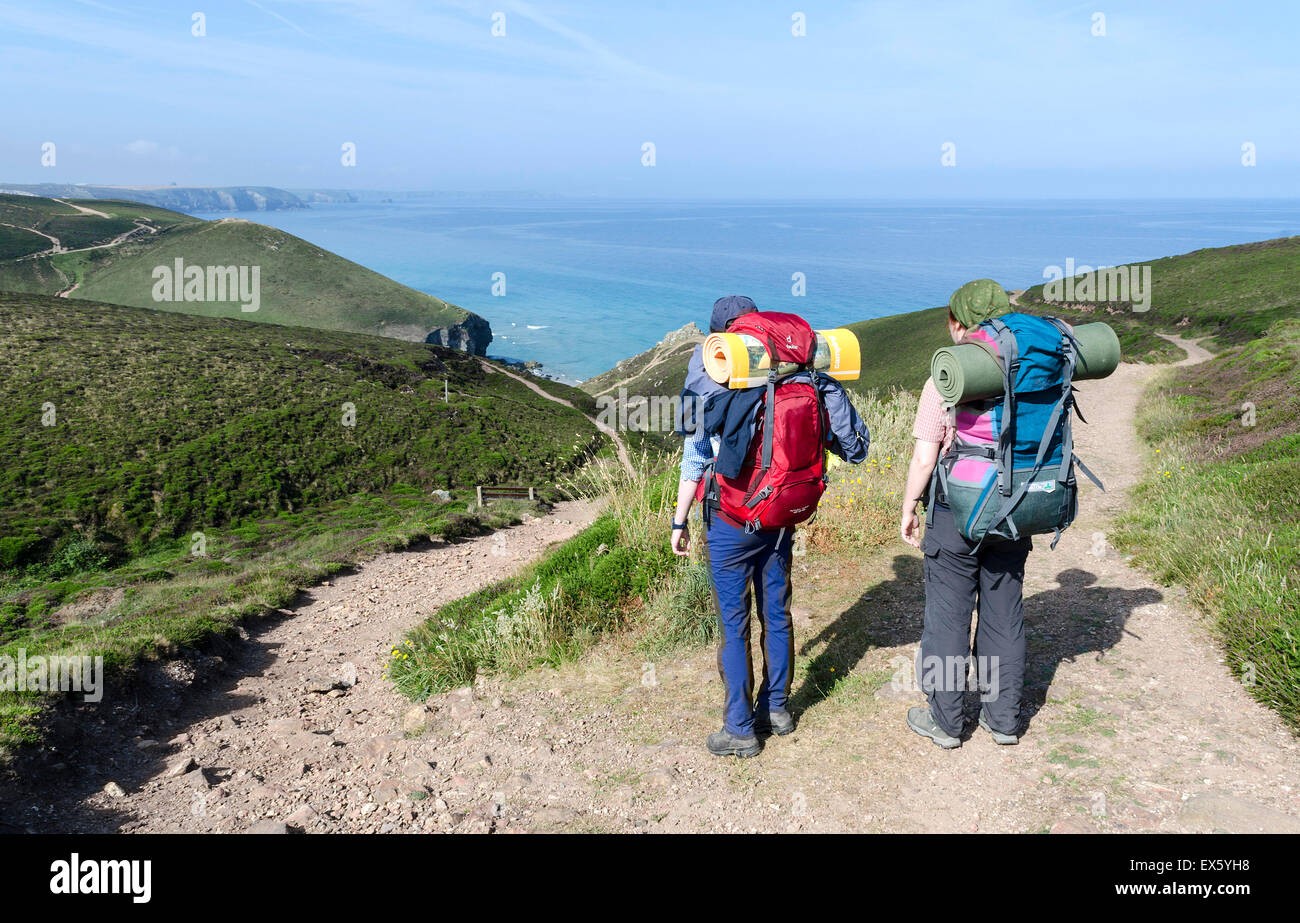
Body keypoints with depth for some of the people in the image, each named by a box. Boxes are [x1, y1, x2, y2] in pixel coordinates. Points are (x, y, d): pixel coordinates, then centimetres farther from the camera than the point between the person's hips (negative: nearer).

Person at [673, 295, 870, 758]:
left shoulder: (709, 387, -11)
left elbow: (695, 463, -8)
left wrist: (680, 521, 0)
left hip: (731, 521, -5)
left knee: (733, 625, 5)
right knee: (776, 614, 18)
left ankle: (740, 730, 14)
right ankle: (777, 708, 33)